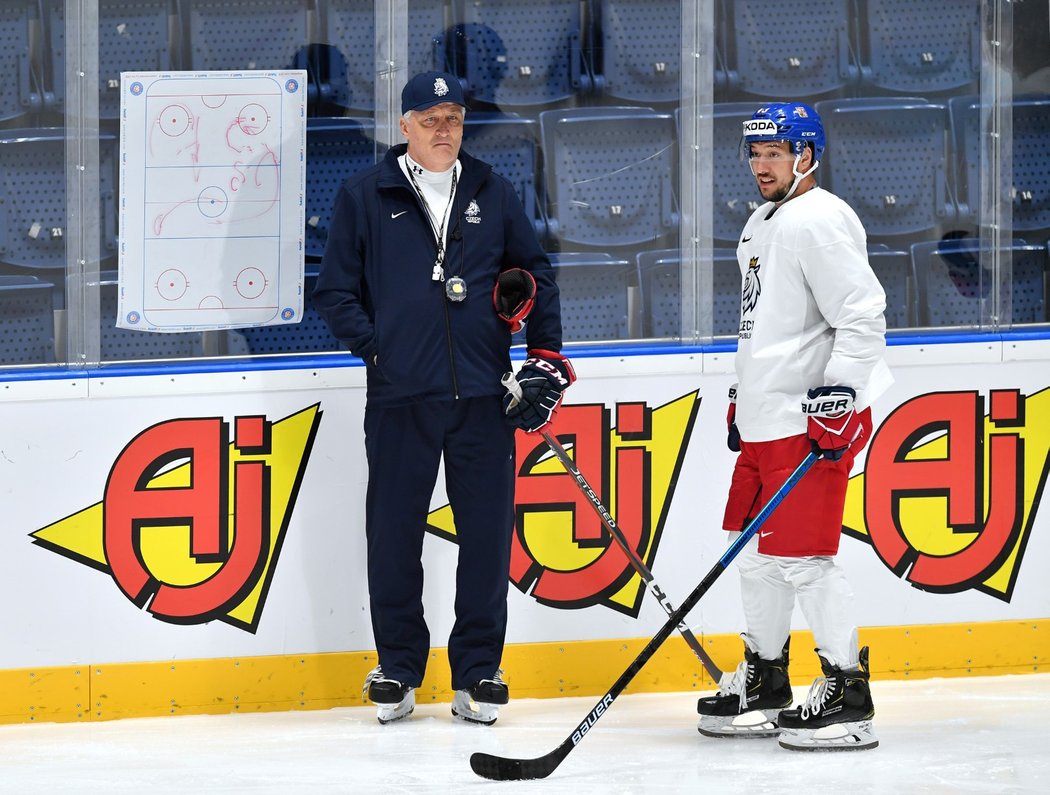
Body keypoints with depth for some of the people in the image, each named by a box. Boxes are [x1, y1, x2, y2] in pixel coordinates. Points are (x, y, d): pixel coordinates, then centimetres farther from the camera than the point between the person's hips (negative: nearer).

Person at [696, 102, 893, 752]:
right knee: (759, 550, 14)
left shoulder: (820, 222, -14)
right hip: (767, 420, 10)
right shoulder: (763, 225, 18)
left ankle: (847, 695, -8)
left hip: (814, 420, -10)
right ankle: (765, 685, 25)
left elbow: (862, 316, -20)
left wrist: (837, 397, -25)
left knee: (802, 554, -12)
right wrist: (744, 401, 27)